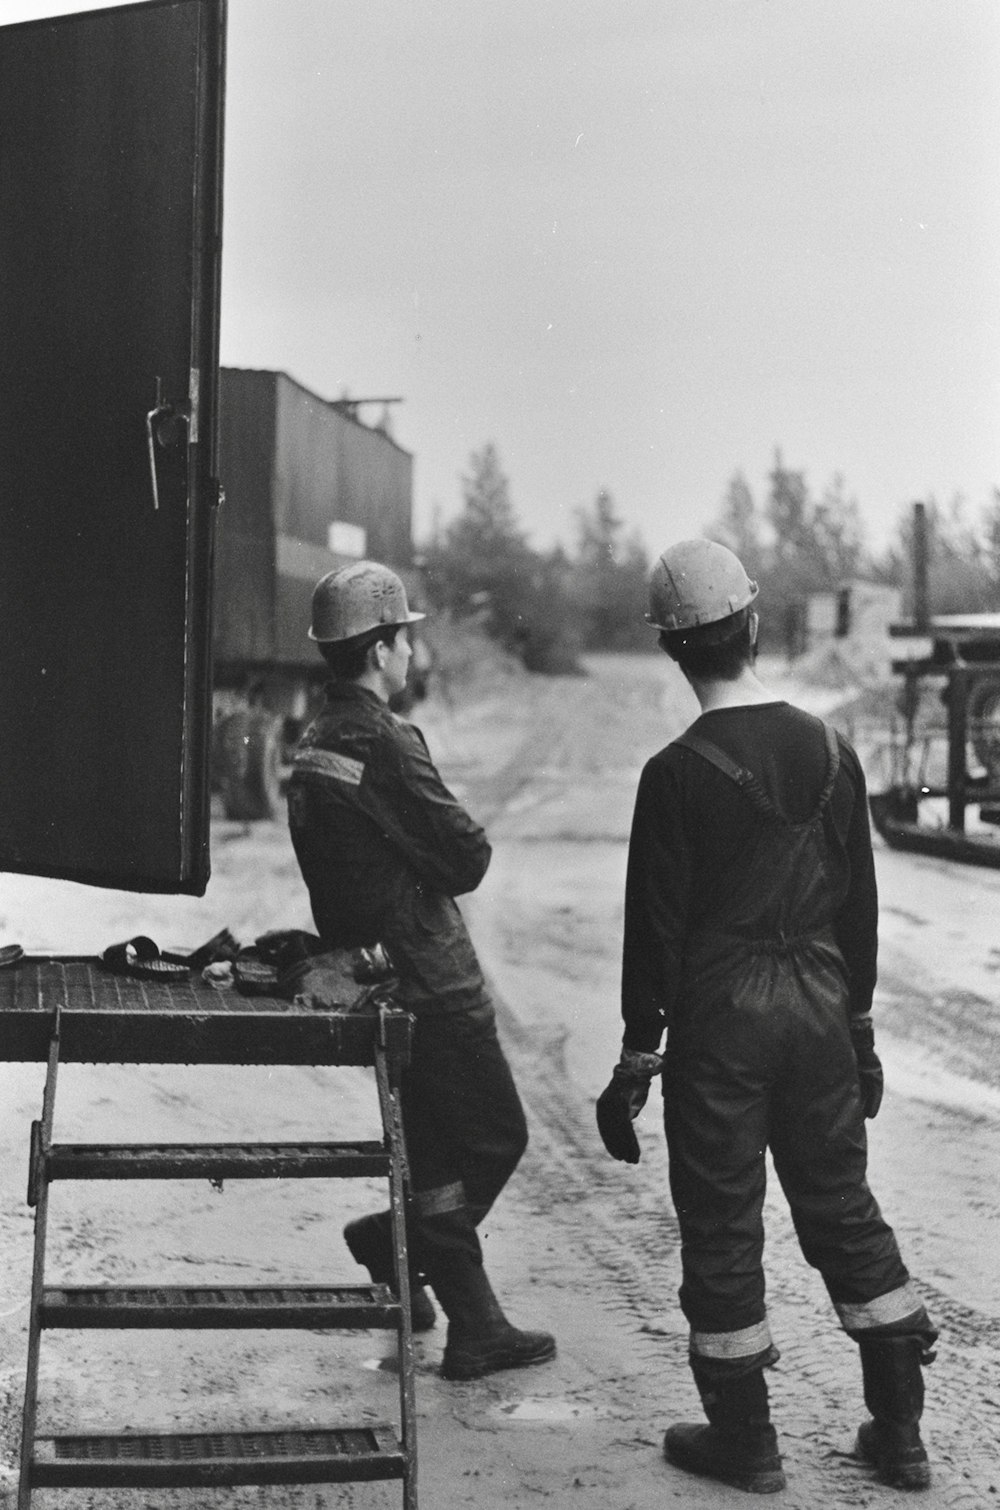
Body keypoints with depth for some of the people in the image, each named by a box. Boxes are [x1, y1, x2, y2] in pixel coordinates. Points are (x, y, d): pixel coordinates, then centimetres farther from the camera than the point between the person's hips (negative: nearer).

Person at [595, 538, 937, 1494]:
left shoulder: (679, 772, -13)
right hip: (819, 1012, 5)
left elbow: (655, 923, -11)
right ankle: (899, 1434, 20)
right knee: (845, 1212, 15)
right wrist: (858, 1023, 18)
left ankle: (744, 1441, 15)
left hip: (719, 1020, -5)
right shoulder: (830, 751, 2)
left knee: (721, 1227, 7)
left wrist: (637, 1057, -3)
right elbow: (859, 902, 9)